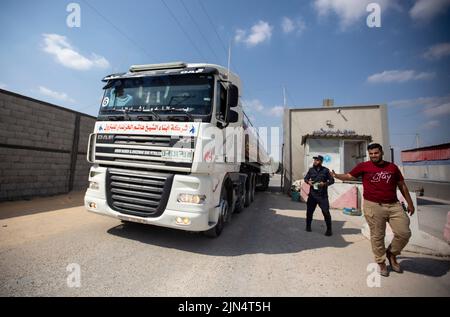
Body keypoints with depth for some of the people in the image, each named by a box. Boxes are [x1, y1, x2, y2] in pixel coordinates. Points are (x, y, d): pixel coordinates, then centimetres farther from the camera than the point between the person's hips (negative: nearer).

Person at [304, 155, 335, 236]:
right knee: (309, 210, 11)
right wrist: (308, 181, -8)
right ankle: (308, 226, 31)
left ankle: (329, 230, 11)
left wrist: (324, 183, -17)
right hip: (312, 194, 3)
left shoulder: (325, 170, -2)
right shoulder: (311, 170, 6)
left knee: (326, 212, -5)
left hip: (322, 195, -3)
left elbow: (332, 180, 0)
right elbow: (306, 178, 14)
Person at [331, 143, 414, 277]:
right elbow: (349, 176, 5)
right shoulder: (364, 166, 0)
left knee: (404, 233, 3)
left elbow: (402, 185, 15)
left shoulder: (392, 167, 9)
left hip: (394, 205, 4)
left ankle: (392, 254, 30)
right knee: (377, 237, 5)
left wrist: (410, 203, 17)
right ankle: (381, 262, 25)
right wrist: (336, 176, -13)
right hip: (373, 206, -3)